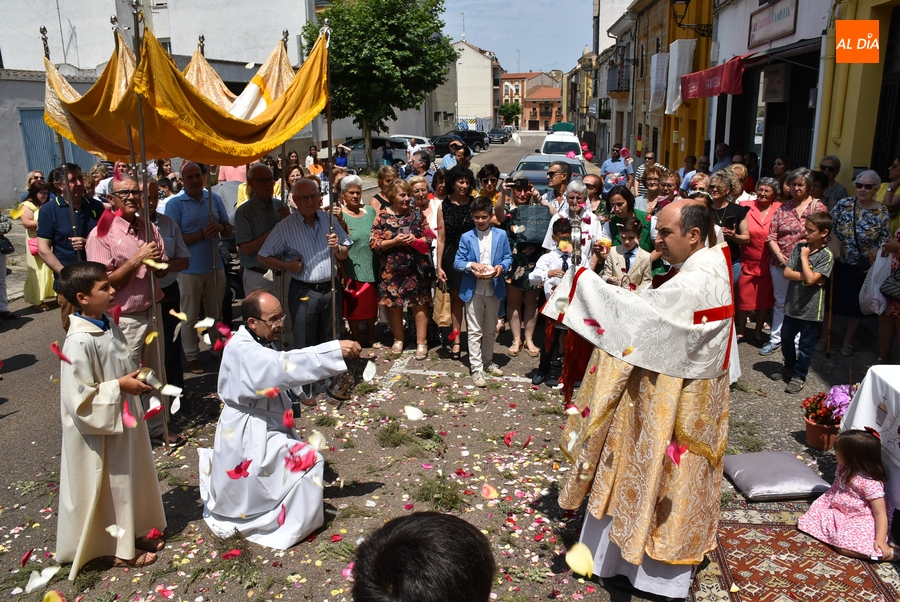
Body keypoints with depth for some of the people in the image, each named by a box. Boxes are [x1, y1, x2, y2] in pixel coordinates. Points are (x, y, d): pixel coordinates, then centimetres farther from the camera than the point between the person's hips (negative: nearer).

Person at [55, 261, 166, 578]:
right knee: (108, 487, 9)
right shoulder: (79, 342, -28)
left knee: (129, 478, 22)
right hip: (99, 429, -9)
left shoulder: (108, 324, 0)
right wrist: (119, 386, -23)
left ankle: (131, 534, 41)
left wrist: (136, 377, 0)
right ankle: (113, 549, 27)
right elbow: (78, 398, -26)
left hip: (124, 418, 9)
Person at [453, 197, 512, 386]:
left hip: (494, 289, 2)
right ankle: (476, 369, 4)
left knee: (490, 330, 15)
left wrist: (501, 267, -17)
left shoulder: (501, 235, 3)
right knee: (474, 331, 0)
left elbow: (508, 258, 4)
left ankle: (488, 361, 32)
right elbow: (457, 262, -2)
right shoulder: (466, 237, 0)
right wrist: (471, 265, -21)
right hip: (473, 290, -2)